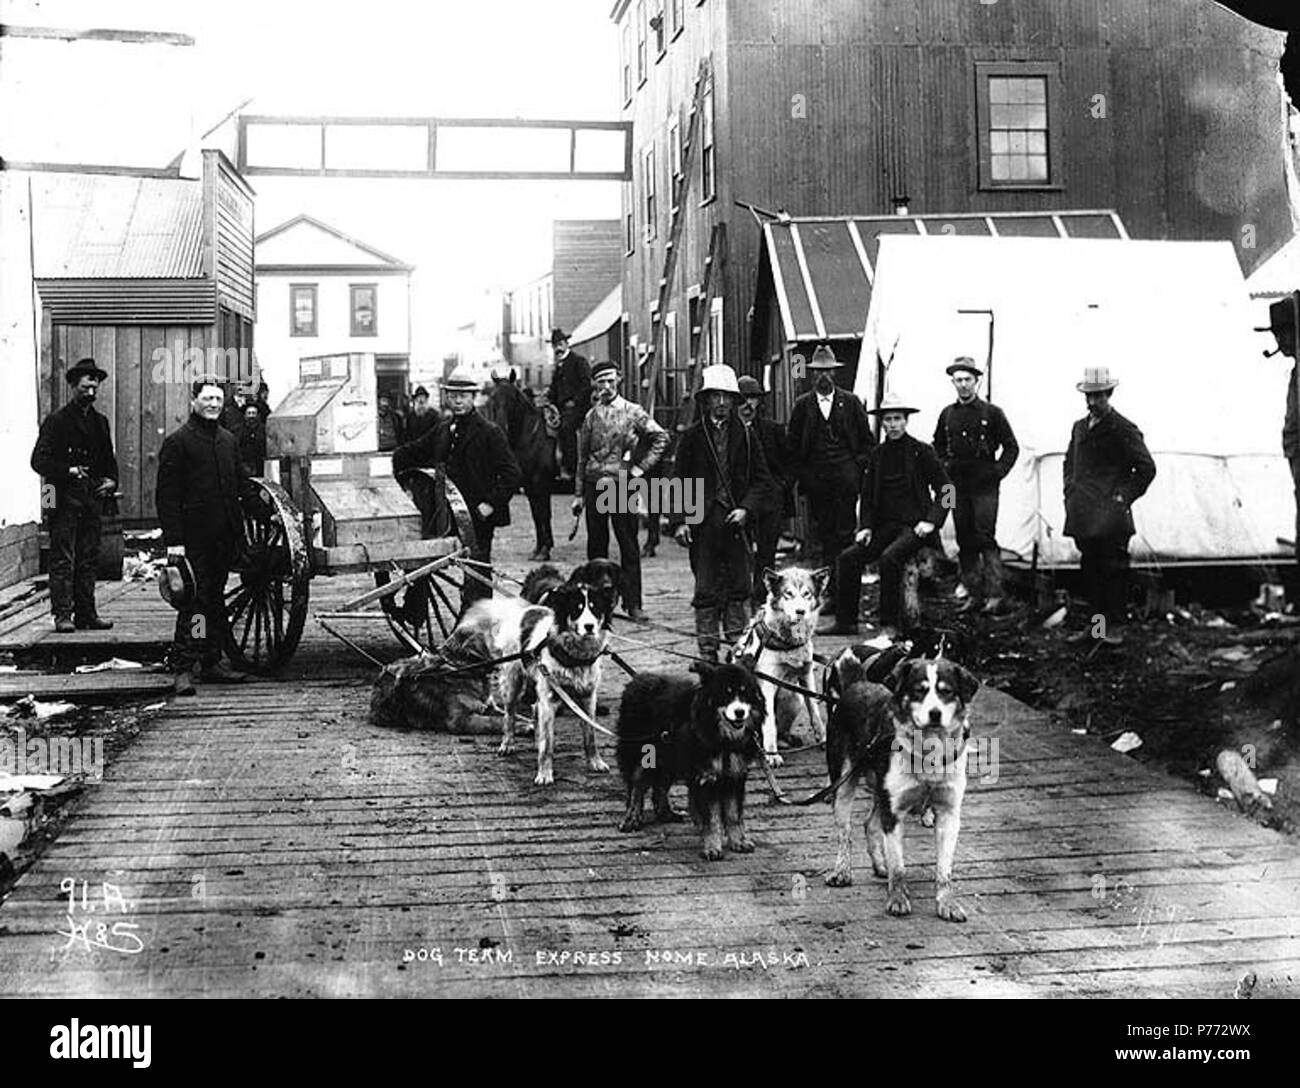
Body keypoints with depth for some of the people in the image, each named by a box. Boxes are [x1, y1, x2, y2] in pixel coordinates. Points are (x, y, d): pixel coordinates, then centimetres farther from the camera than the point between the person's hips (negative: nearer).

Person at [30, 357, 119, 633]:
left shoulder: (100, 422, 17)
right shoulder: (57, 421, -2)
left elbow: (108, 459, 25)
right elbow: (39, 460, -8)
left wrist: (110, 481, 7)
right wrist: (68, 471, -19)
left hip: (93, 499, 6)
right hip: (65, 499, -6)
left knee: (89, 559, 7)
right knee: (63, 559, -6)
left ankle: (86, 613, 11)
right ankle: (63, 614, -5)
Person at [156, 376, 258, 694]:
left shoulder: (229, 440, 15)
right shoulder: (177, 441, -5)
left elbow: (242, 484, 24)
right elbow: (166, 495, -9)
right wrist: (173, 539, -15)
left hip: (225, 536, 7)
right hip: (194, 536, -6)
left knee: (215, 597, 12)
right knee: (195, 599, -8)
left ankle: (211, 662, 19)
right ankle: (183, 668, -5)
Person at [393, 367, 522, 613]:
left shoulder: (490, 433, -4)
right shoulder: (441, 431, 13)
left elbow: (512, 475, -10)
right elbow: (404, 454, 23)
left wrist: (491, 504, -15)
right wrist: (405, 483, 10)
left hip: (477, 520, -4)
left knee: (476, 579, -2)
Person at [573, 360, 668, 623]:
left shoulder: (633, 412, 0)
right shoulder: (591, 417, 9)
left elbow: (661, 437, -1)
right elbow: (582, 458, 11)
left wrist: (641, 467, -6)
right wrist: (578, 494, 8)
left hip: (622, 484, -3)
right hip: (594, 487, 3)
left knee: (629, 546, -2)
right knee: (596, 545, 6)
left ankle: (633, 603, 1)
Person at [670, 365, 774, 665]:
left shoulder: (746, 436, 7)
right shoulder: (693, 437, 3)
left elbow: (762, 481, 6)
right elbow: (679, 481, 3)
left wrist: (747, 509, -9)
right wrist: (678, 520, -7)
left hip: (737, 520, 1)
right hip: (703, 523, -1)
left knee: (740, 586, 4)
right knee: (706, 590, 2)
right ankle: (708, 649, 8)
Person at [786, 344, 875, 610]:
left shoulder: (850, 402, 7)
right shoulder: (802, 405, 8)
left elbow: (867, 439, 10)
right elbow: (793, 444, 11)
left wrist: (858, 467, 0)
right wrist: (802, 473, 3)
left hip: (845, 475, -1)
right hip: (815, 478, 2)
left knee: (844, 533, -6)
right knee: (823, 537, 2)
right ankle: (832, 592, 6)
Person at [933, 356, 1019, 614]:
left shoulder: (991, 413, -2)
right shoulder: (947, 414, 9)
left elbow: (1011, 448, 3)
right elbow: (938, 446, 24)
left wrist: (997, 473, -6)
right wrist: (944, 469, 11)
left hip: (984, 487, -4)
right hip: (958, 486, 4)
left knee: (985, 538, -11)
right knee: (965, 542, 5)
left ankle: (994, 595, -10)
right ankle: (974, 595, 12)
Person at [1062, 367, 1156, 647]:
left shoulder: (1123, 430, -6)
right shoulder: (1079, 427, 15)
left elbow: (1146, 468, -5)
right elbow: (1069, 462, 29)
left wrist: (1124, 498, -9)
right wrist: (1069, 491, 15)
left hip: (1110, 515, -6)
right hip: (1083, 514, 7)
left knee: (1113, 568, -5)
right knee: (1090, 568, 9)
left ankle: (1114, 626, 1)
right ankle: (1097, 621, 17)